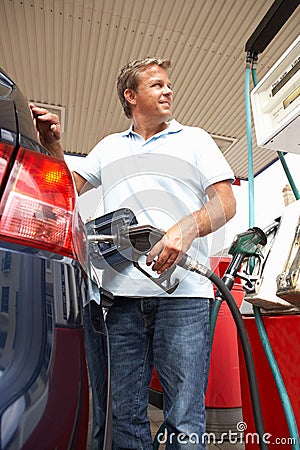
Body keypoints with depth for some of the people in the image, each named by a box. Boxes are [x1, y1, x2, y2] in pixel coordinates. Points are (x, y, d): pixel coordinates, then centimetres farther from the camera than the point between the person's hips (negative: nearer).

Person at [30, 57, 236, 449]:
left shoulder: (194, 139, 17)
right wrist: (52, 144, 7)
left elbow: (226, 202, 6)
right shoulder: (109, 146, 24)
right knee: (126, 416, 10)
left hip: (183, 293, -1)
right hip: (123, 293, 3)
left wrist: (187, 228, -14)